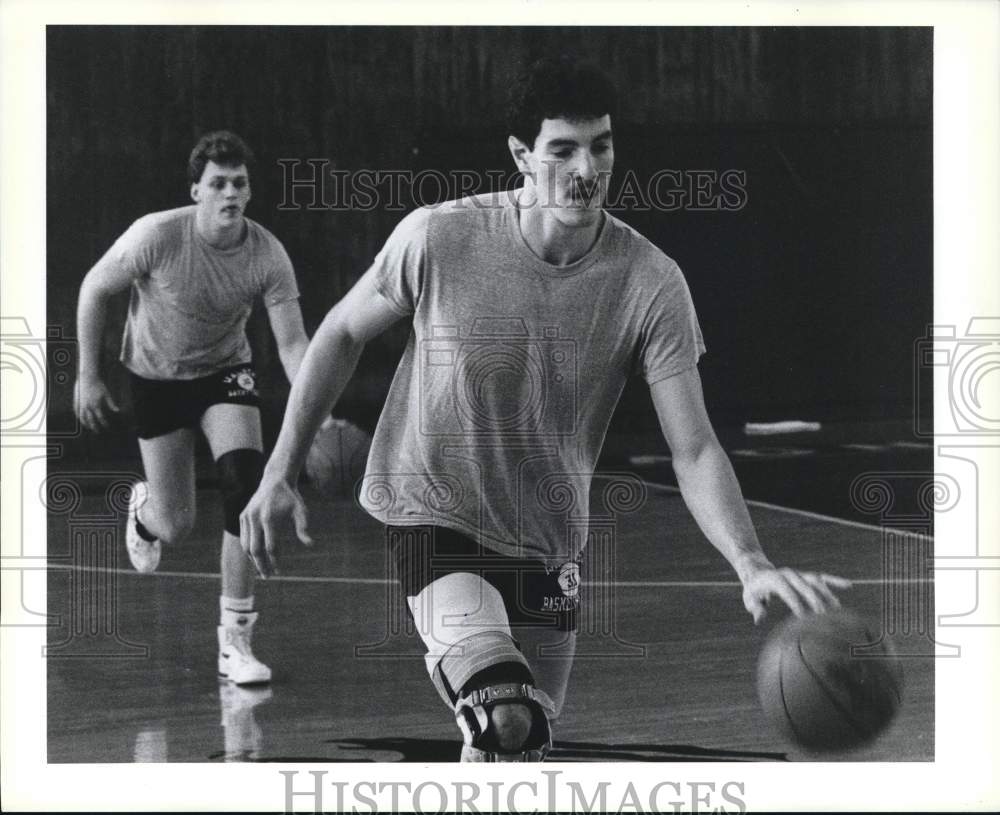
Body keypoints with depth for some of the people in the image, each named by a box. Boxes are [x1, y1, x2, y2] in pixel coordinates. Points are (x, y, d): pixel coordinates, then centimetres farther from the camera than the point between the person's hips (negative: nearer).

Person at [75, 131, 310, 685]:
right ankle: (143, 509, 44)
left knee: (246, 484, -23)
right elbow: (94, 290, -10)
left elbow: (291, 342, -21)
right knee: (175, 526, 1)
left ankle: (235, 640, -11)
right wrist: (88, 377, -9)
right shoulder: (157, 236, -26)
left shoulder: (267, 254, -21)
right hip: (156, 379, -1)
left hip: (225, 373, 1)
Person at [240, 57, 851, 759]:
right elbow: (344, 334, 0)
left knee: (517, 753, 17)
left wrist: (752, 564, -32)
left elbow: (694, 450, -16)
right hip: (435, 519, -3)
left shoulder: (652, 283, -14)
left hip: (550, 548, 4)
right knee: (507, 719, -30)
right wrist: (280, 475, -1)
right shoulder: (439, 238, -17)